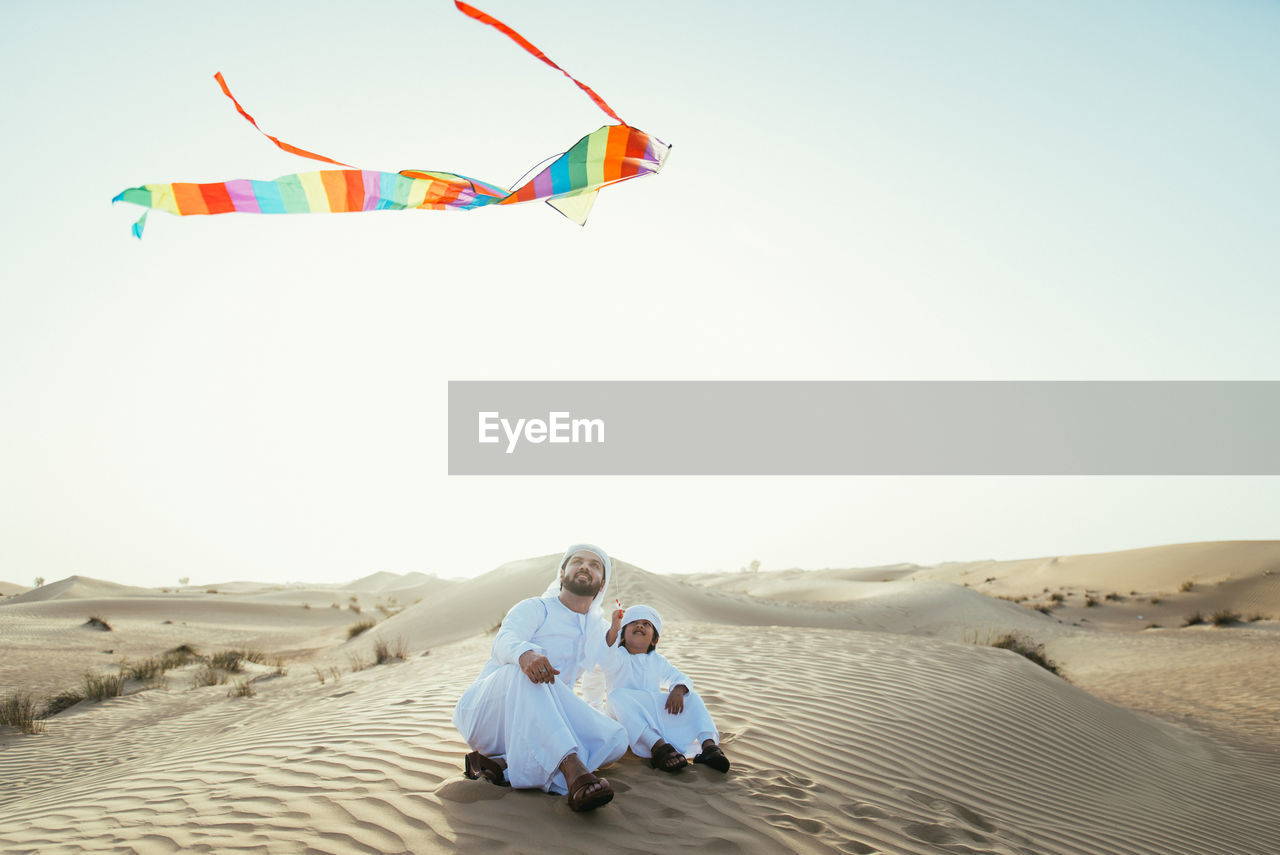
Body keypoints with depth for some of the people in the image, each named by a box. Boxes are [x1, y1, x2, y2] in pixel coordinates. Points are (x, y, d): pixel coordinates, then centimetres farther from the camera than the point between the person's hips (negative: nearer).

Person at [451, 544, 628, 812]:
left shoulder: (597, 627, 16)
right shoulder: (534, 608, -2)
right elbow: (504, 641, -24)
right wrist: (524, 654, -48)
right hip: (484, 712, -5)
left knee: (615, 739, -20)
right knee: (526, 669, -36)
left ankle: (502, 764, -27)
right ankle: (572, 770, -52)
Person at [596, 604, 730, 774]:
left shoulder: (658, 661, 19)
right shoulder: (619, 657, 1)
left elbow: (679, 678, 12)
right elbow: (605, 659, -24)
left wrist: (678, 690, -15)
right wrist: (613, 629, -41)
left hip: (657, 713, 5)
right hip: (629, 718, -5)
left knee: (691, 696, -9)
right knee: (619, 696, -35)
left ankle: (709, 745, -31)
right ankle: (658, 746, -50)